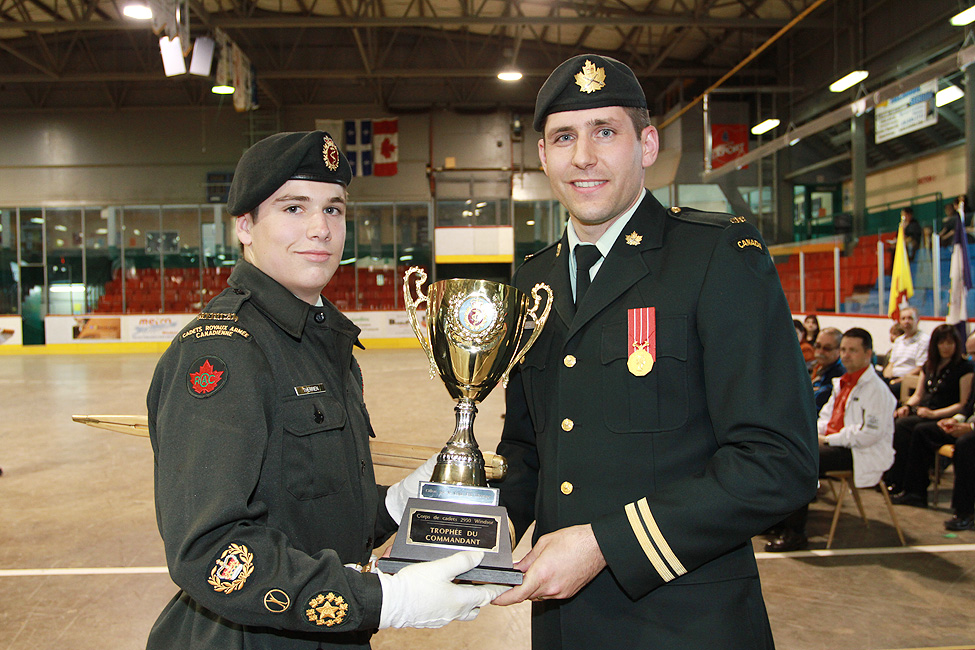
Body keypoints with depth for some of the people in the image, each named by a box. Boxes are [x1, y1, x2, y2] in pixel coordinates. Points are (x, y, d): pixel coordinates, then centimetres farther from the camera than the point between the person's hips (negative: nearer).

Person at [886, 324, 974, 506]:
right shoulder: (929, 366, 17)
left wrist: (934, 413, -17)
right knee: (899, 425, -27)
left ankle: (913, 491, -30)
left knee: (920, 430, -35)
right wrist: (907, 406, 0)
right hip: (924, 413, 5)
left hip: (947, 419, -5)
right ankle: (895, 482, -29)